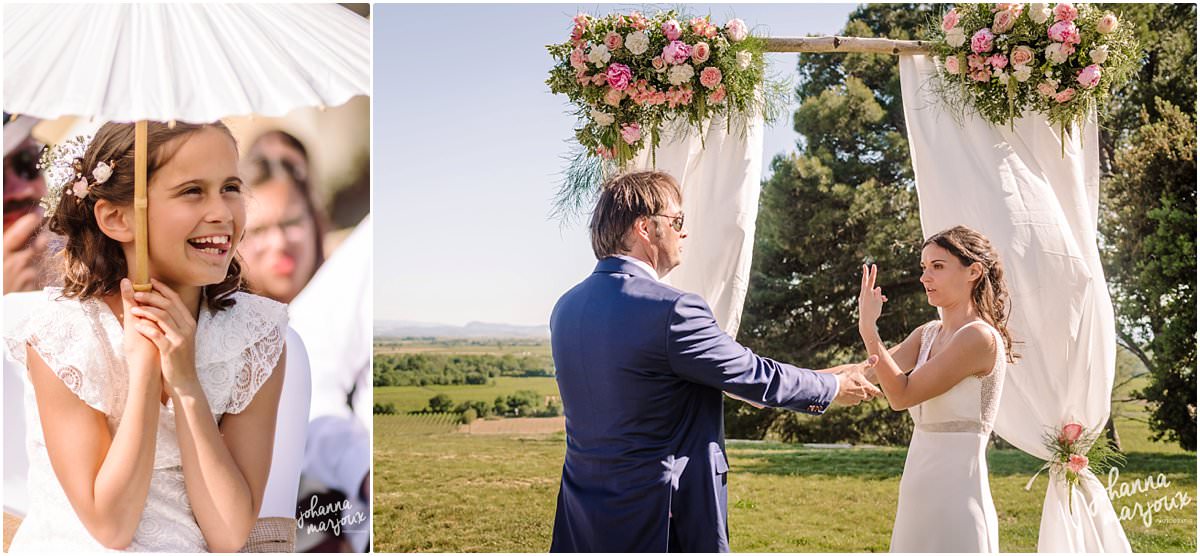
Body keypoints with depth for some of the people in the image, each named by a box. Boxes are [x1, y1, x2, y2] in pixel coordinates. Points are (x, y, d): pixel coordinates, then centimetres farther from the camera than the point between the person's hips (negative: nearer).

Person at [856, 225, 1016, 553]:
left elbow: (901, 395, -18)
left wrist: (869, 328, -19)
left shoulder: (980, 337, -14)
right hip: (920, 488, 8)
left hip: (955, 491, -8)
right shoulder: (928, 334, 10)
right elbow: (872, 374, -2)